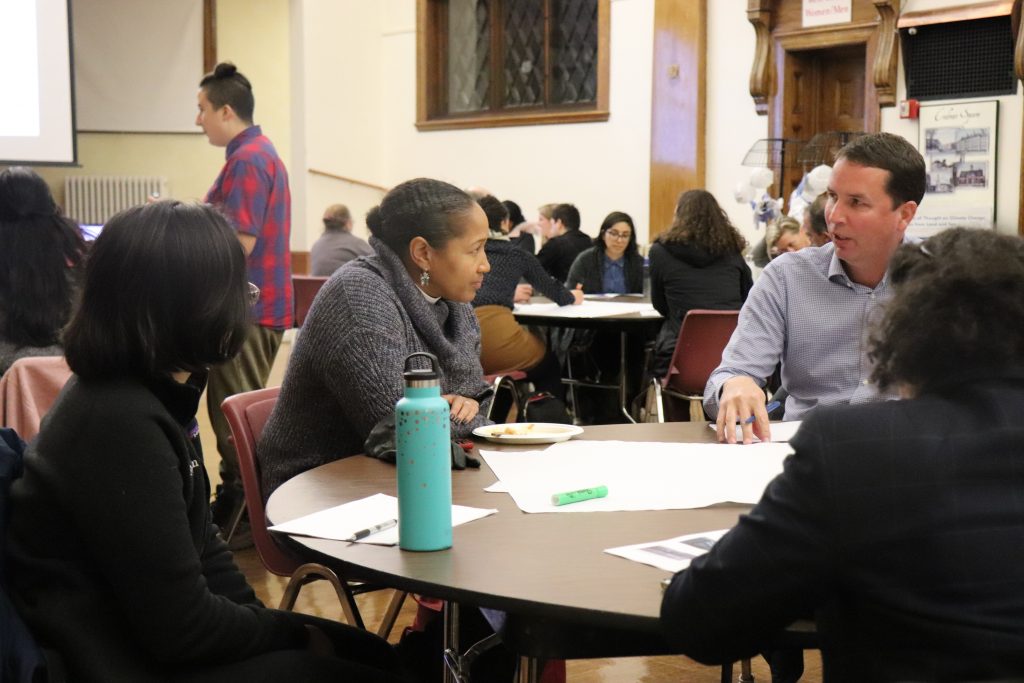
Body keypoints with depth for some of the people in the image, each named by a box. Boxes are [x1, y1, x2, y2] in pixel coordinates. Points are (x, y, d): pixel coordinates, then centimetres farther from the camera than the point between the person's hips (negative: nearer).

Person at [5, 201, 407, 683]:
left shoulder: (150, 390, 5)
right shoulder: (123, 423, -26)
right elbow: (181, 625, -23)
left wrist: (260, 617, 0)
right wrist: (292, 634, -9)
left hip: (150, 631, 9)